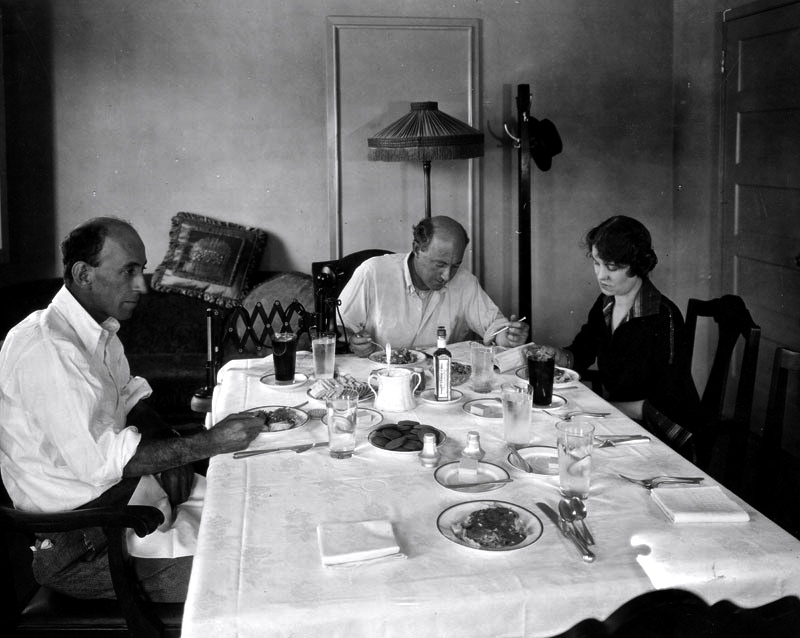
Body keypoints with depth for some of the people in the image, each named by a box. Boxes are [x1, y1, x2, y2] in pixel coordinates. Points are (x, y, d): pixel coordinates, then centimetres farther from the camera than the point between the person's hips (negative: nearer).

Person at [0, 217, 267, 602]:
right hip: (77, 543, -9)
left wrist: (167, 446, -4)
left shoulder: (100, 328, 5)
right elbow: (98, 462, -27)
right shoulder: (45, 349, -25)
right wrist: (208, 443, -24)